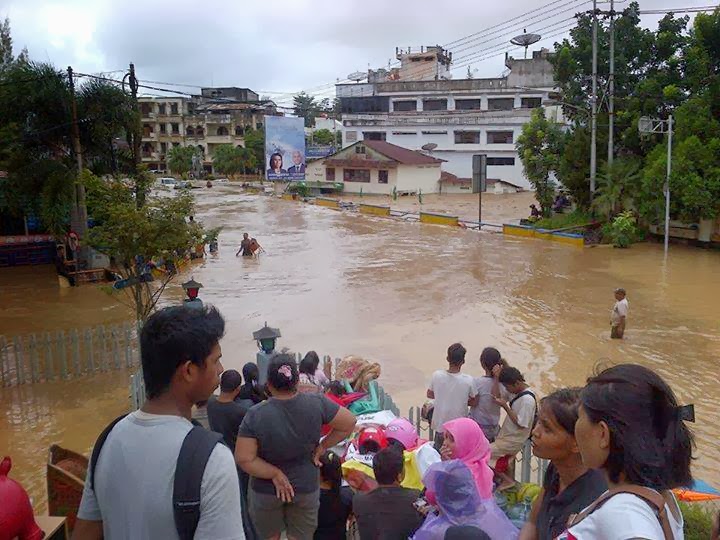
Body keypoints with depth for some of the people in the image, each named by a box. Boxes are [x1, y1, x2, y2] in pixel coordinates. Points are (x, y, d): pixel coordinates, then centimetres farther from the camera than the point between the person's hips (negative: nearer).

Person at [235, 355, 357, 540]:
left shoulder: (255, 415, -22)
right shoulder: (316, 403, -19)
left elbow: (244, 459, -22)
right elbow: (349, 423, -9)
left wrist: (275, 474, -14)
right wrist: (322, 447, -4)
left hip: (266, 490, -1)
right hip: (306, 488, 1)